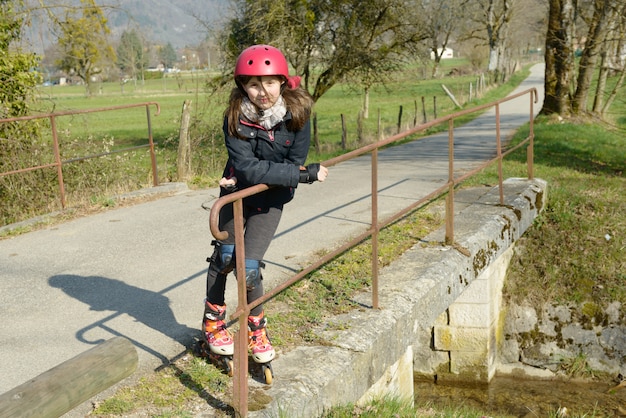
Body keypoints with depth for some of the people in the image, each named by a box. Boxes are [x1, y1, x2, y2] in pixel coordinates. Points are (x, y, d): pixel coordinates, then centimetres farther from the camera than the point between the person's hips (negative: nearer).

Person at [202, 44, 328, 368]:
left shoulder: (297, 113, -20)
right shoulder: (235, 119, -24)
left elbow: (295, 163, -15)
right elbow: (249, 168, -32)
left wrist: (257, 177, -24)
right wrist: (306, 174, -34)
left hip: (272, 199, 0)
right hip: (236, 195, 0)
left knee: (249, 267, -7)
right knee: (224, 257, 8)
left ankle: (257, 331, 17)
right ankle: (213, 321, 32)